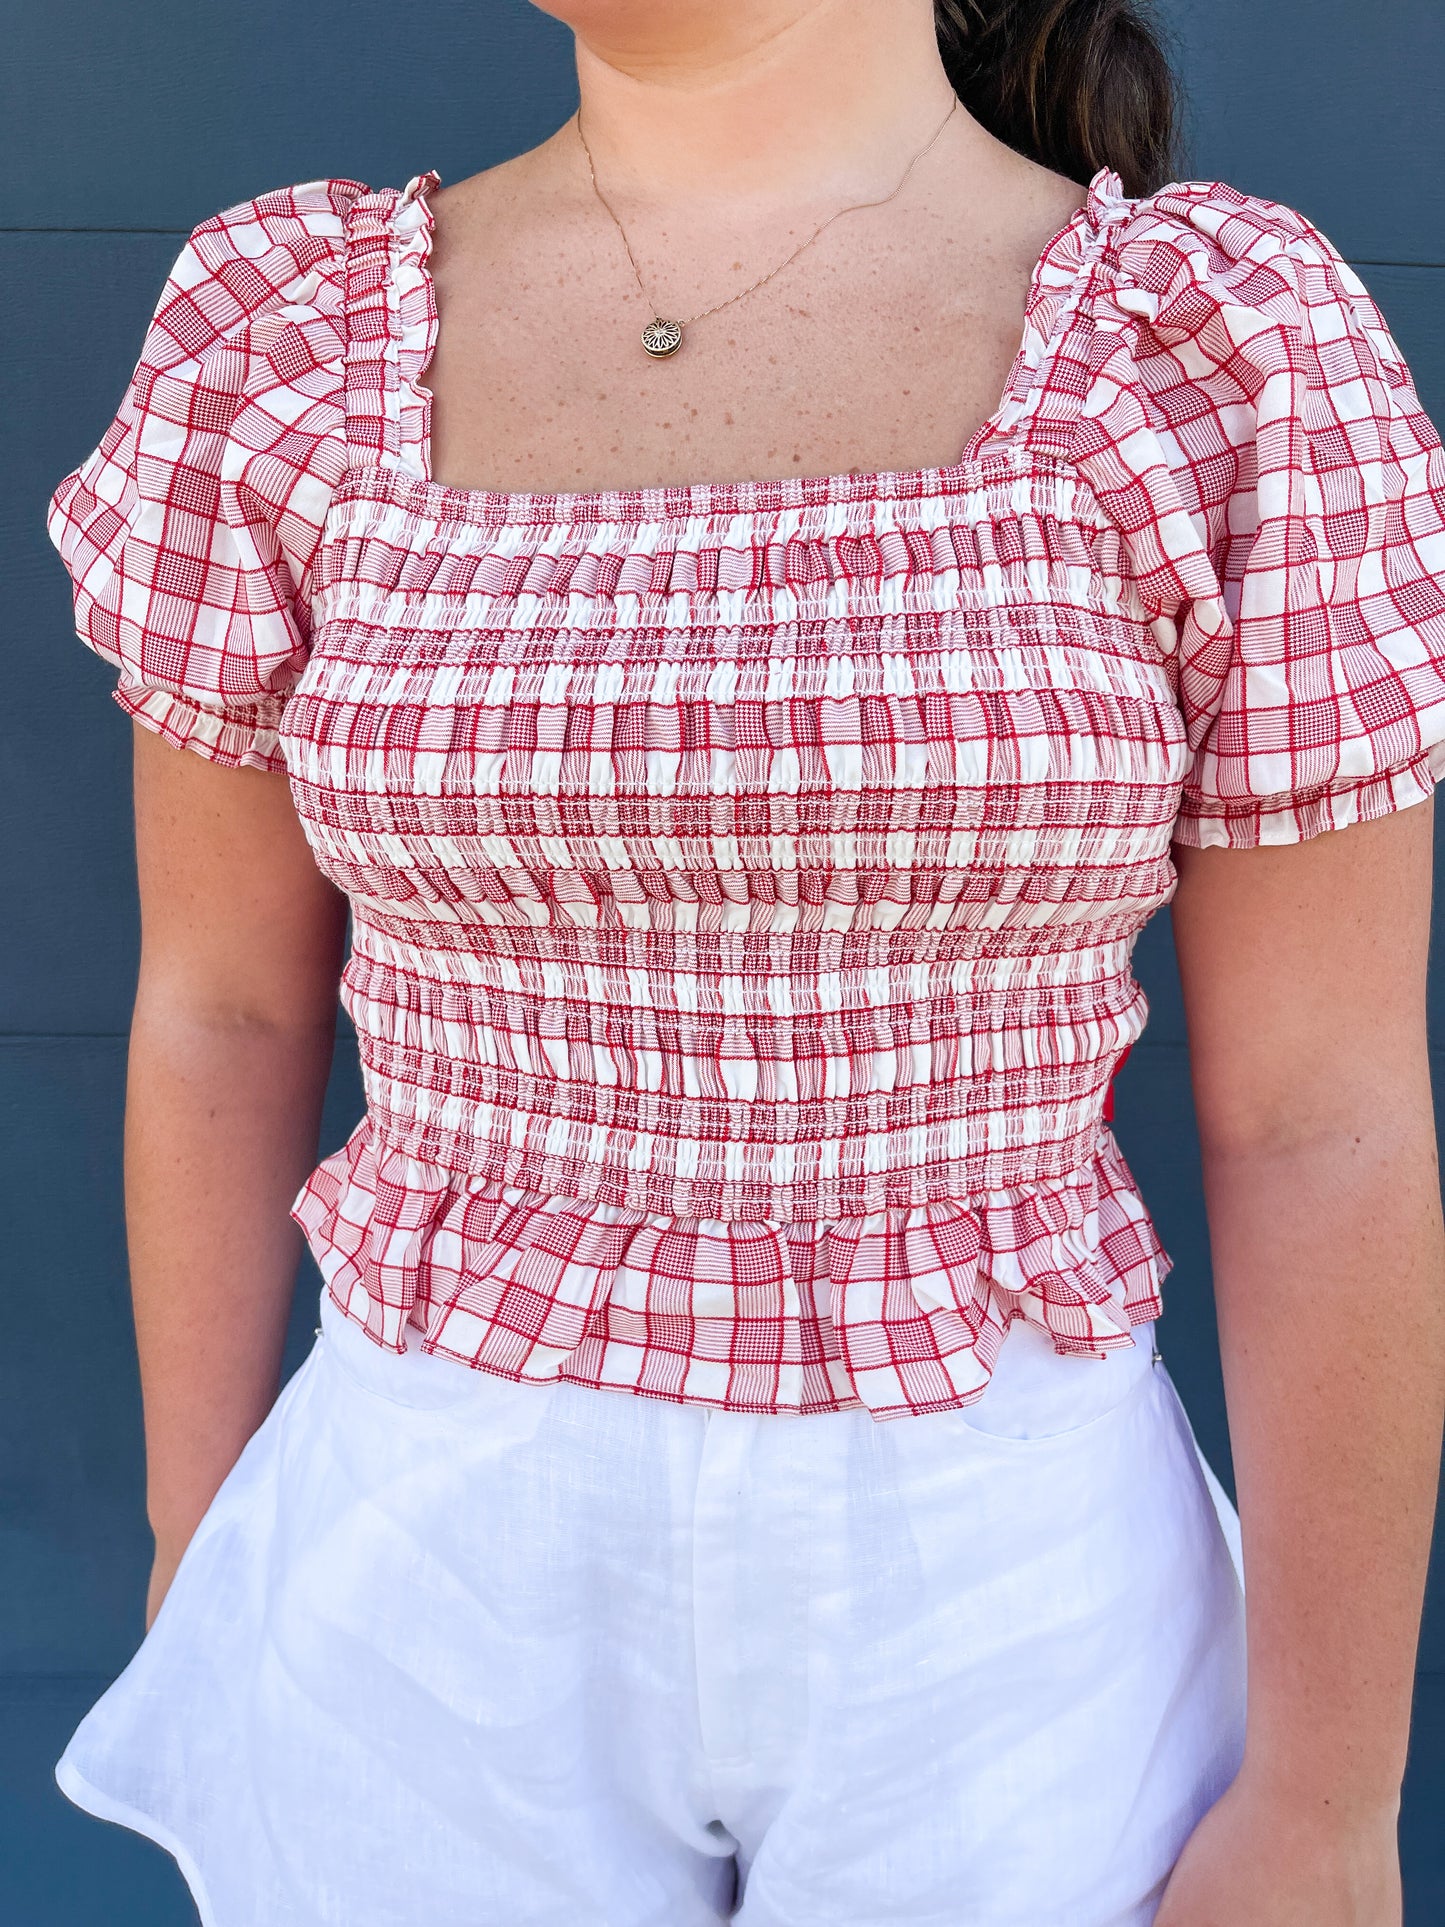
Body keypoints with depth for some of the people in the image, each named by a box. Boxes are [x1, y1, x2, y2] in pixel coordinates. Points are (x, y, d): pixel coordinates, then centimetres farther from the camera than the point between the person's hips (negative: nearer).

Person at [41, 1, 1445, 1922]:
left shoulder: (1241, 349, -11)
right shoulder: (283, 333, -5)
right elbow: (223, 1014, 2)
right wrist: (200, 1578, 8)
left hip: (994, 1597, -1)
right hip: (453, 1575, 2)